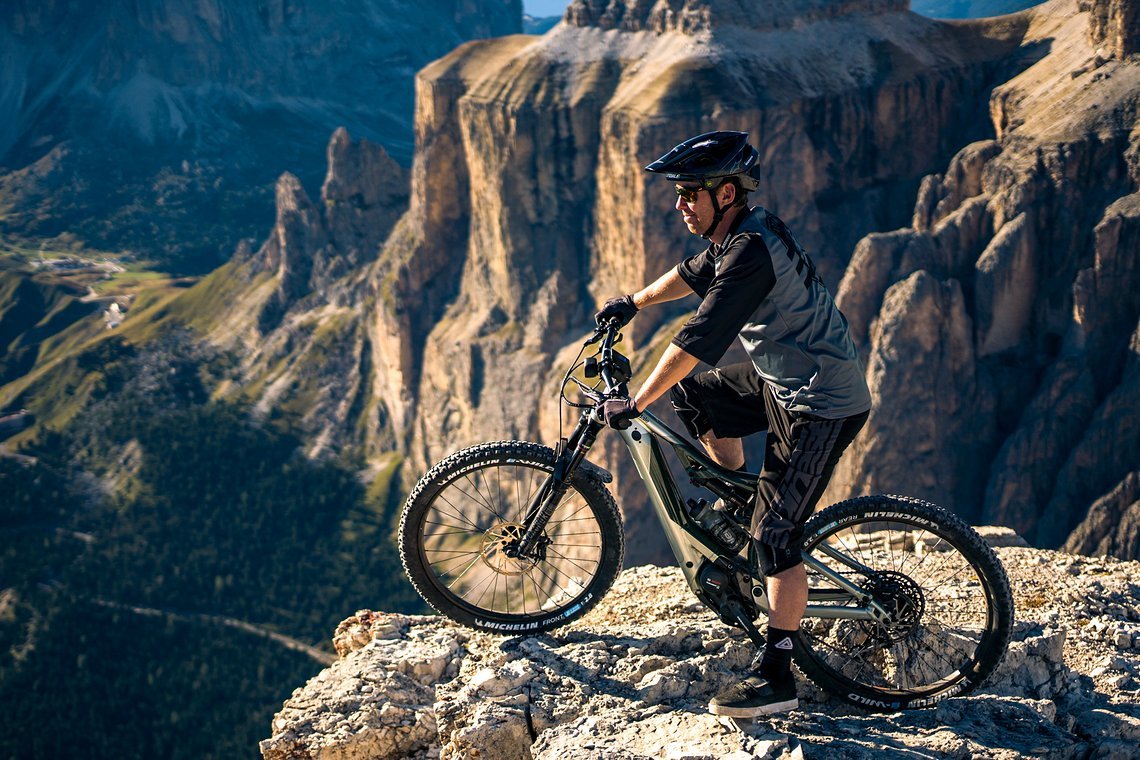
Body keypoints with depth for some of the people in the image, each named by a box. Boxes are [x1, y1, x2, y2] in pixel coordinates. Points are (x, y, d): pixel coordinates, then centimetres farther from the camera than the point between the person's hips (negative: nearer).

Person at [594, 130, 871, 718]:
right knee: (691, 394, 16)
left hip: (821, 406, -10)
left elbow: (699, 339, -28)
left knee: (775, 534, -10)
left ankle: (776, 676, -4)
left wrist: (634, 405, -23)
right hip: (781, 379, 10)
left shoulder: (751, 252, -25)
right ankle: (741, 507, 25)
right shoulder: (741, 231, 5)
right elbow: (694, 274, 28)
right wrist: (633, 303, 36)